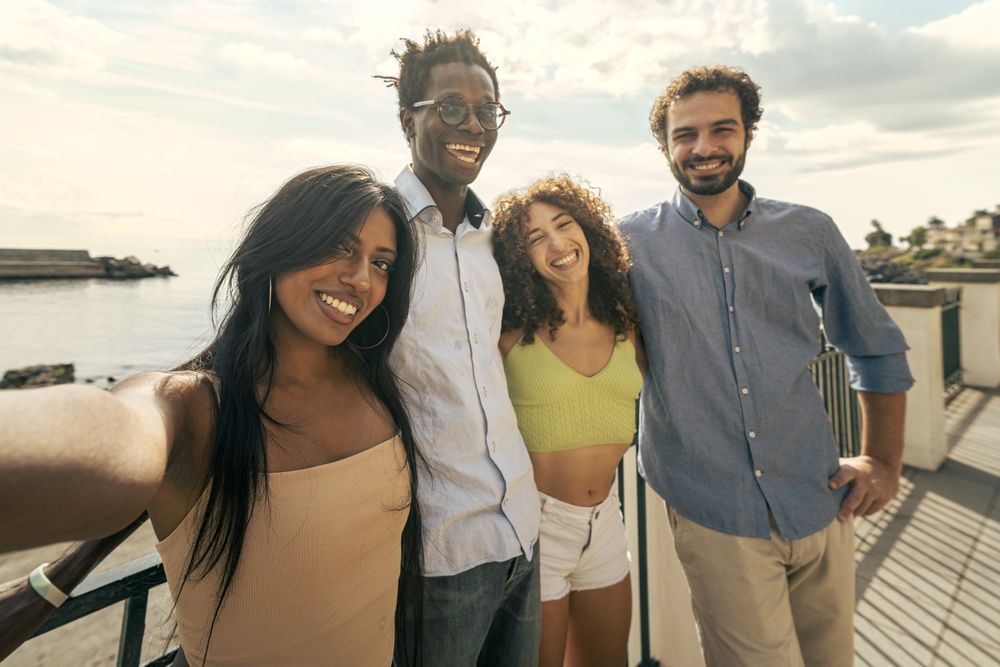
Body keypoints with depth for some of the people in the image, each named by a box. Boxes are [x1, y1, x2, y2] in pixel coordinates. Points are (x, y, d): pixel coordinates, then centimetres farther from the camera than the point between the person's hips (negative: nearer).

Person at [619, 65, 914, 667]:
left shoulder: (809, 232, 3)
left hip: (820, 505, 4)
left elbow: (878, 349, 12)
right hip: (716, 518, -3)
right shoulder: (632, 243, -5)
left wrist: (883, 461, 8)